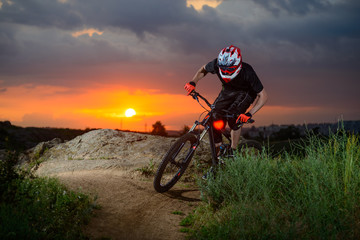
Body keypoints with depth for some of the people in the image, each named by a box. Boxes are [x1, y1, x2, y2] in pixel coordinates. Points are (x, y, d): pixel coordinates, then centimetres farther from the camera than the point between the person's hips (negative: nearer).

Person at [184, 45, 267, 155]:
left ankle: (233, 151, -6)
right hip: (228, 91, 4)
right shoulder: (217, 64, -30)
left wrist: (249, 114, -42)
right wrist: (193, 83, -23)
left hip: (245, 93, -4)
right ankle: (218, 150, 7)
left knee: (234, 119, -25)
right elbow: (203, 70, -5)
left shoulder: (247, 72, -38)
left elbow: (263, 95, -31)